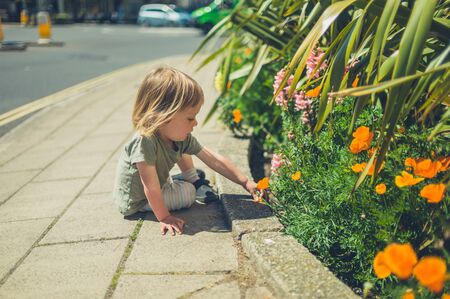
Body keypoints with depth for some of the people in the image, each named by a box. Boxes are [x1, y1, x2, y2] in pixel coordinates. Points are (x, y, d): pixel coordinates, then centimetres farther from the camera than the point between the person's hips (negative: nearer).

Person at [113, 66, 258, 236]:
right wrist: (163, 218, -26)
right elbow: (151, 188, -34)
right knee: (188, 194, -12)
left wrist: (245, 182, -10)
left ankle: (194, 181, 28)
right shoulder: (144, 141, -40)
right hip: (136, 201, -7)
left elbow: (214, 160, -11)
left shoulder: (183, 137, -17)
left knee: (183, 152, 10)